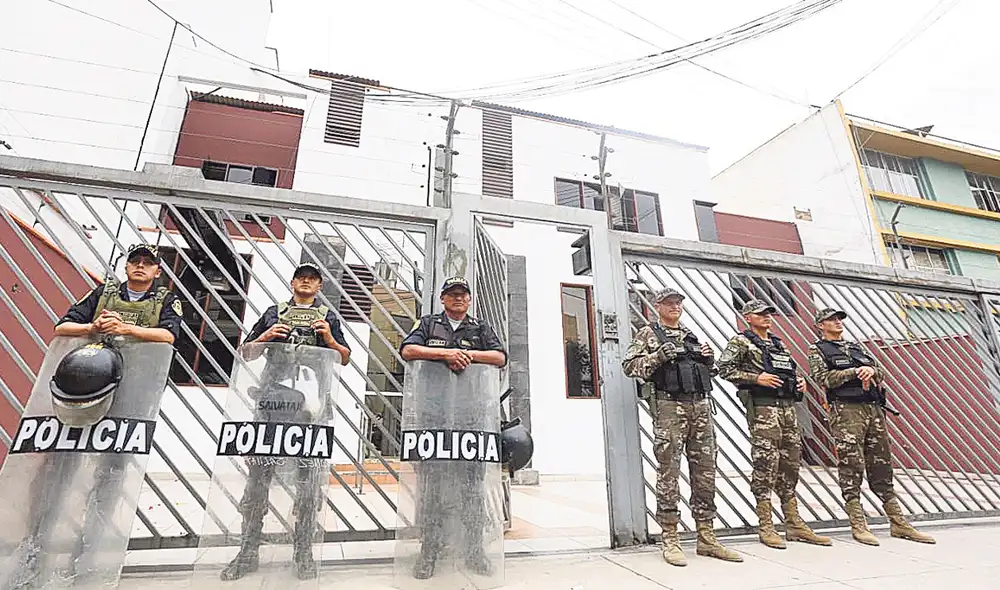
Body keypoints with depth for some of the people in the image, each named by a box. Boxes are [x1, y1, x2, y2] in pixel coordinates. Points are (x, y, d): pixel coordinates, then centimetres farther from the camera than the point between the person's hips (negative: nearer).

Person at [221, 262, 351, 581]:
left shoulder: (328, 317, 17)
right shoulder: (273, 313, 18)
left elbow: (345, 359, 12)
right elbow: (246, 353, 18)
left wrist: (329, 338, -5)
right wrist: (264, 338, -1)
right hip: (273, 399, 1)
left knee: (309, 476, 1)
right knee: (259, 473, 1)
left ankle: (303, 553, 13)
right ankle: (248, 552, 15)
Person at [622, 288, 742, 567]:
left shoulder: (692, 335, 22)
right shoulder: (648, 333, 5)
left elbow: (712, 372, 26)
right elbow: (629, 365, -3)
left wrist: (710, 359, 4)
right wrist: (657, 357, -17)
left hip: (701, 405, 6)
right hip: (670, 407, -6)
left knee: (705, 471, 8)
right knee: (669, 472, -4)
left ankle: (707, 538, 20)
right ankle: (670, 540, 6)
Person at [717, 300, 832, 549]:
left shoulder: (778, 343, 23)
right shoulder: (741, 342, 0)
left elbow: (792, 369, 31)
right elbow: (724, 369, -10)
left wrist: (800, 379, 10)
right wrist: (756, 378, -17)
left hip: (787, 405, 8)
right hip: (762, 406, -7)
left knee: (790, 463, 10)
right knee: (766, 465, -8)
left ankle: (794, 524, 19)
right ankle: (765, 527, 0)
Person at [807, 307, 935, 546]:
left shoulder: (856, 346, 24)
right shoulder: (817, 350, 5)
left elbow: (883, 371, 14)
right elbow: (823, 378, -9)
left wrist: (870, 370, -8)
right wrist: (855, 372, -12)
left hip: (874, 409, 6)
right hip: (846, 411, -6)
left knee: (882, 466, 10)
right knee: (851, 467, -5)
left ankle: (898, 523, 17)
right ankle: (858, 525, 0)